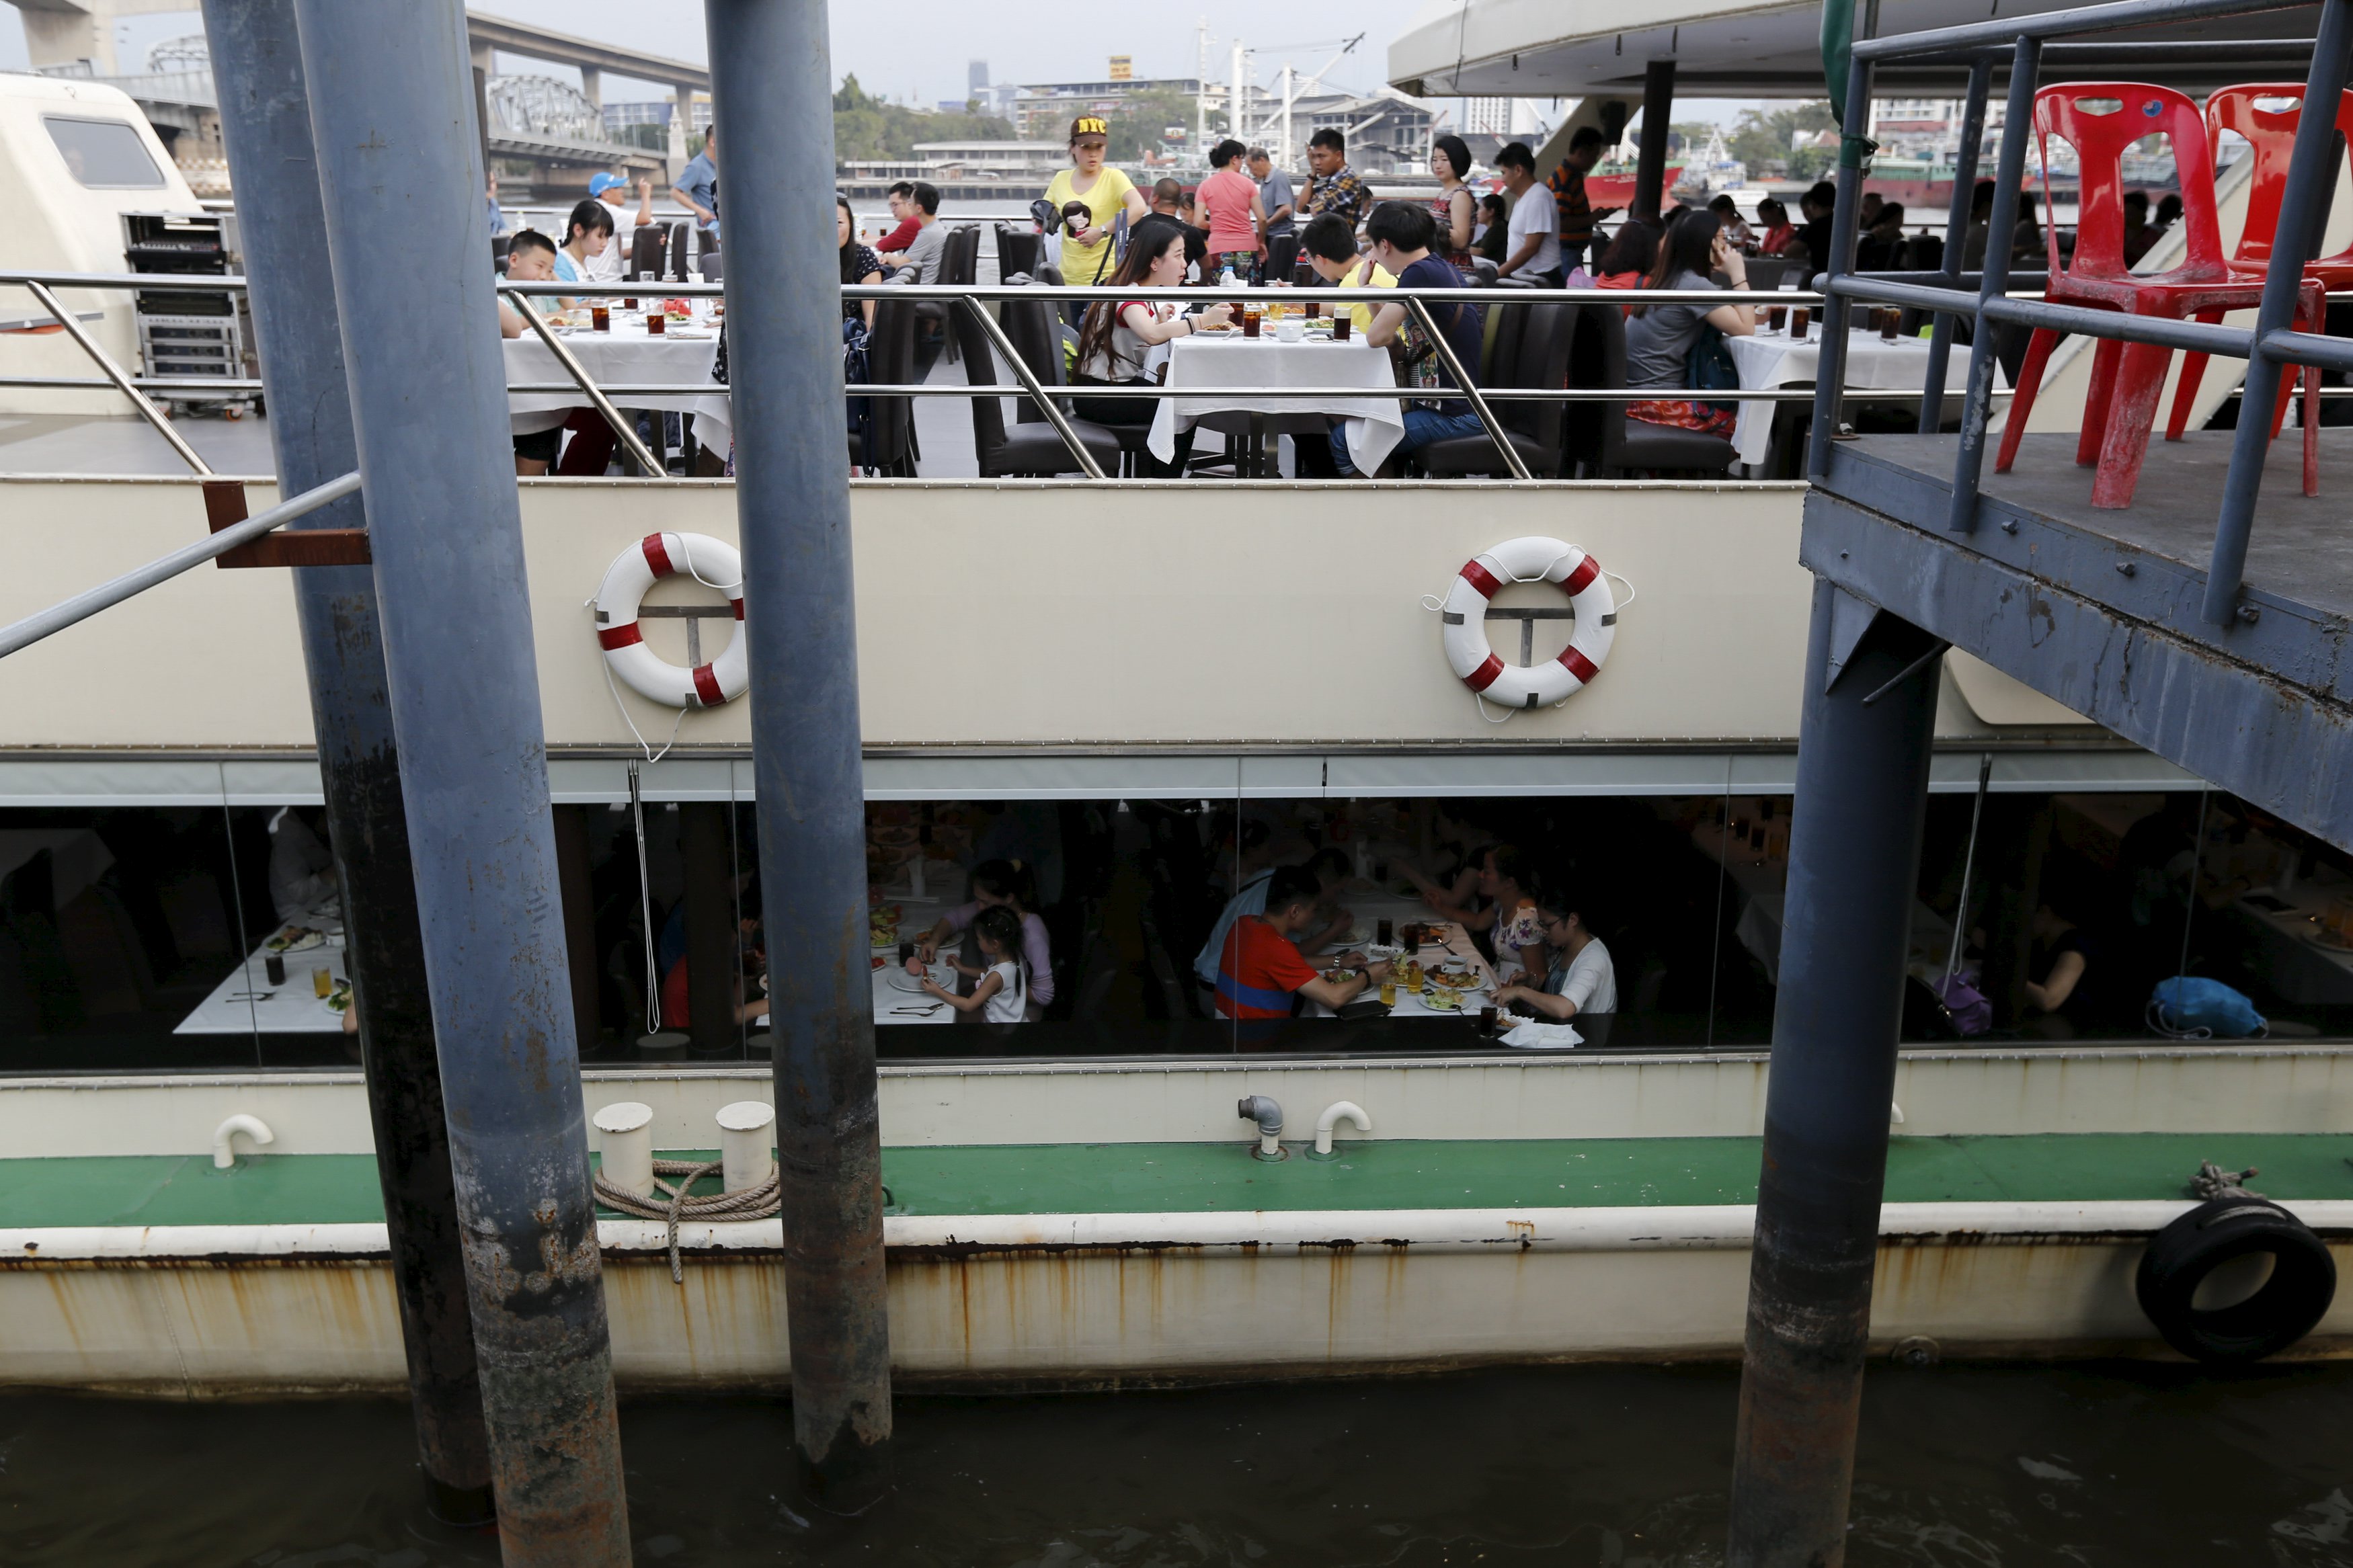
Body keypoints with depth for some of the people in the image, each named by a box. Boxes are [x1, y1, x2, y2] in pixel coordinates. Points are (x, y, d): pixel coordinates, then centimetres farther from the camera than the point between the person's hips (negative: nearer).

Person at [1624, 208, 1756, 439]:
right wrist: (1738, 275, -8)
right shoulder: (1694, 285, -14)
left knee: (1734, 404, 20)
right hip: (1658, 403, -9)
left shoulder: (1666, 279, 13)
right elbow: (1745, 330, -15)